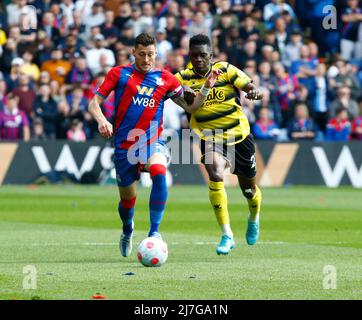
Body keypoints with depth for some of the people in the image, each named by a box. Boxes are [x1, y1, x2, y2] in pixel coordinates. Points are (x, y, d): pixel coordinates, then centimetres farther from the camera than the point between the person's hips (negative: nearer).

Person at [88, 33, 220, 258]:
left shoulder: (166, 79, 7)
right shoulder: (119, 74, 4)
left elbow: (190, 106, 12)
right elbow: (95, 102, 2)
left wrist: (206, 89, -4)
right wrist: (101, 120, -17)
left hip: (152, 142, 0)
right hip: (124, 144, 0)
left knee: (159, 173, -33)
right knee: (127, 198, 8)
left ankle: (155, 231, -29)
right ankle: (127, 232, 43)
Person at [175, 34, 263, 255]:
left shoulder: (226, 70, -12)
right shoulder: (184, 78, -10)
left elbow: (251, 87, -17)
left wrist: (255, 92, -40)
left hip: (239, 135, 1)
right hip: (210, 138, -1)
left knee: (249, 187, 13)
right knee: (216, 176, -28)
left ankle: (254, 219, 49)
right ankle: (227, 235, -22)